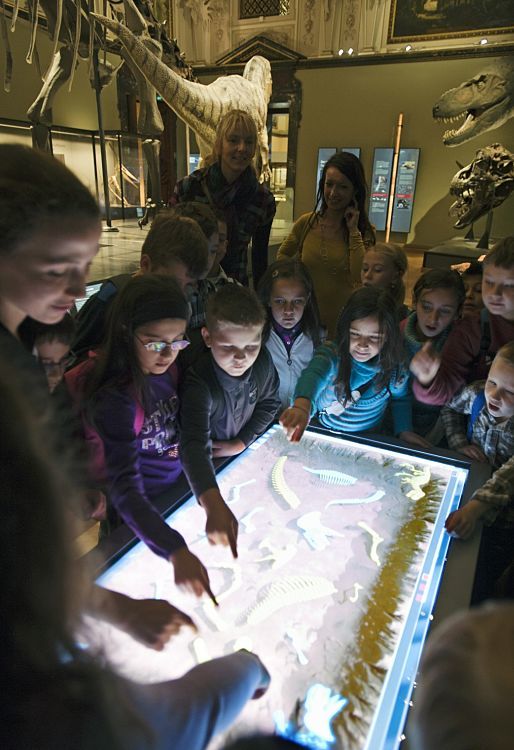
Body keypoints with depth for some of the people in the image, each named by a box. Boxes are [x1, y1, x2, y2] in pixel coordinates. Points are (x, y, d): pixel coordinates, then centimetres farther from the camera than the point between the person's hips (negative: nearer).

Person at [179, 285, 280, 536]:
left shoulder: (262, 361, -18)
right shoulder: (199, 385, -36)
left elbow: (269, 404, 0)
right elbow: (194, 445, -49)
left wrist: (240, 444, -12)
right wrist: (216, 507, -65)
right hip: (208, 472, -3)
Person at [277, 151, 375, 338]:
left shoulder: (364, 230, -5)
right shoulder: (306, 223, -2)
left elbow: (362, 277, -21)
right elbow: (282, 255, 16)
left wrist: (354, 231, -17)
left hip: (343, 323, -1)